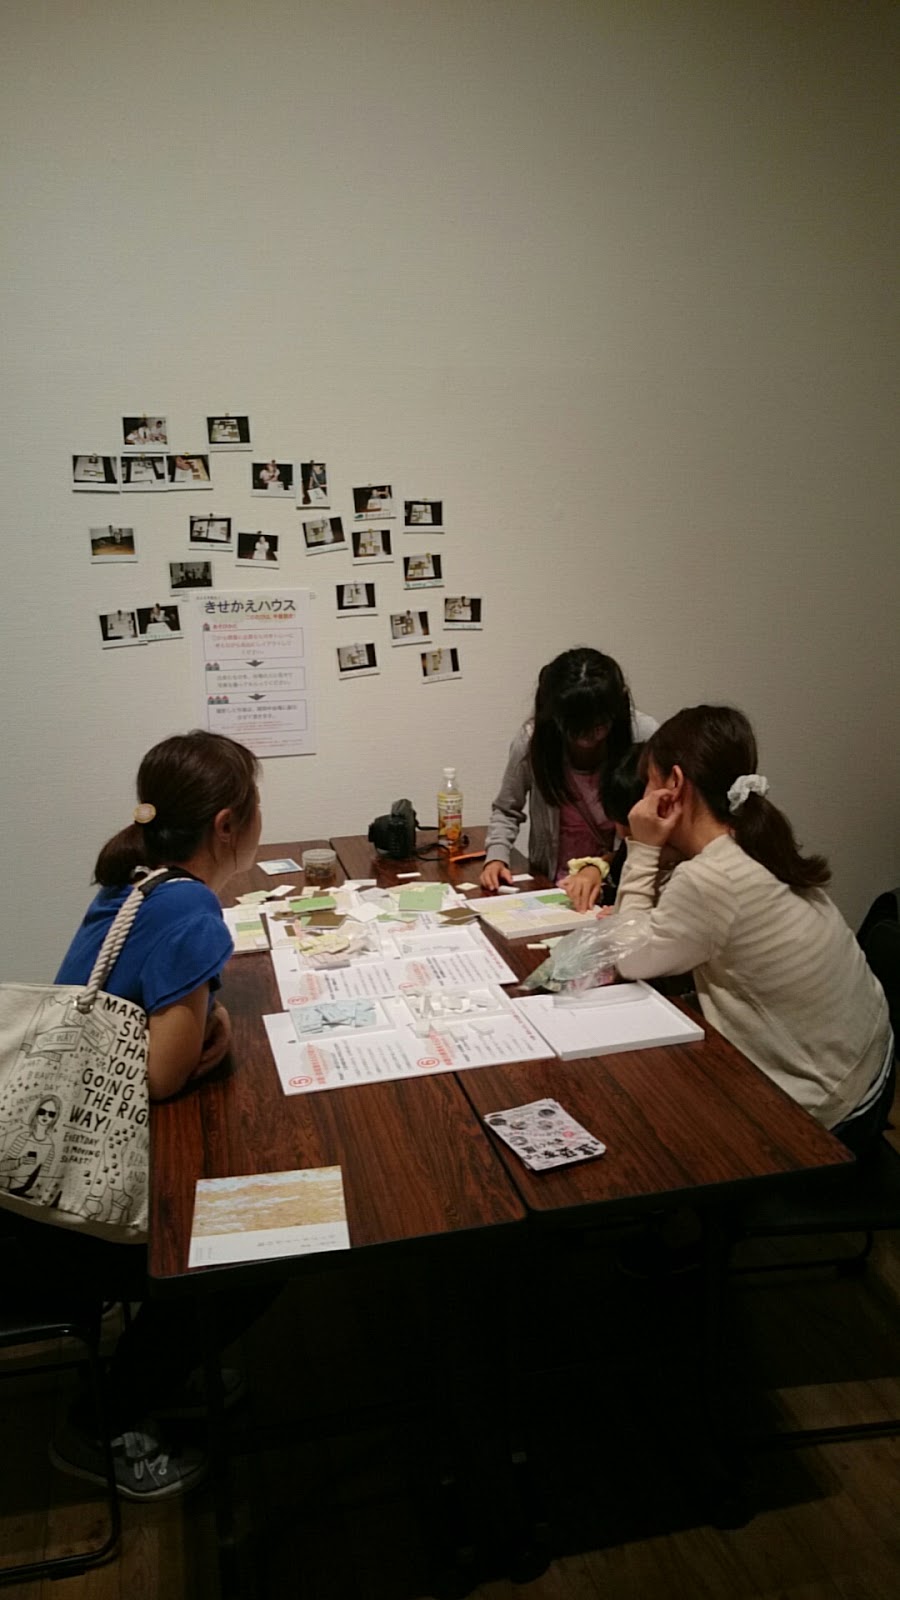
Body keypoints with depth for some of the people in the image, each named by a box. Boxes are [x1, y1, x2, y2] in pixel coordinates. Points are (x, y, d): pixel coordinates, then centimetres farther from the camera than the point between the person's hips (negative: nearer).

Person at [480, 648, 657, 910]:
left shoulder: (643, 735, -13)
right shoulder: (532, 740, -8)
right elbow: (506, 812, 10)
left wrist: (600, 866, -23)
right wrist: (496, 856, -7)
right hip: (551, 887, 1)